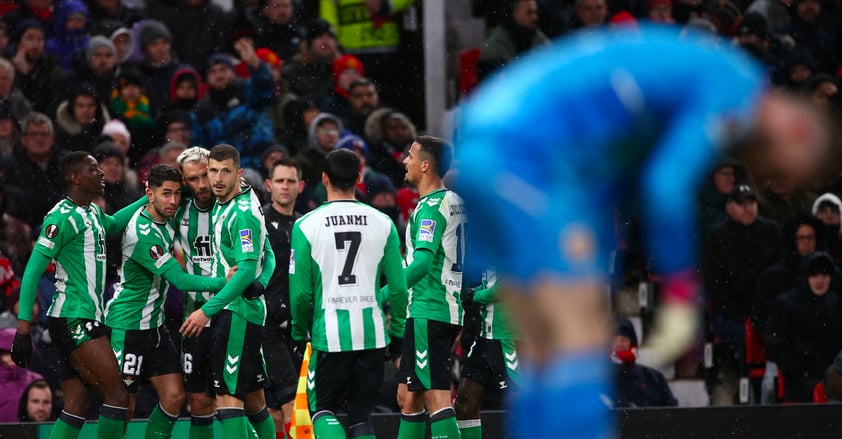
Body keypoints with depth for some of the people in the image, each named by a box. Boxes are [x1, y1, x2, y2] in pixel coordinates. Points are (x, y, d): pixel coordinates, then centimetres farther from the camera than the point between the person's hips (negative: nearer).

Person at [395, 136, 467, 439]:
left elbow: (422, 262, -25)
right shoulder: (456, 202, 15)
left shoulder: (431, 206, -14)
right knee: (408, 396, 15)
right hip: (450, 309, 10)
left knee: (435, 397, -14)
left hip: (428, 311, -10)